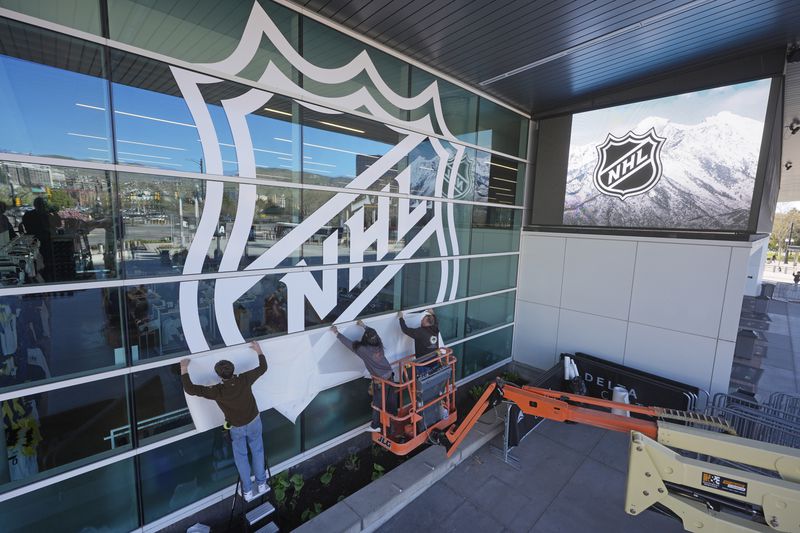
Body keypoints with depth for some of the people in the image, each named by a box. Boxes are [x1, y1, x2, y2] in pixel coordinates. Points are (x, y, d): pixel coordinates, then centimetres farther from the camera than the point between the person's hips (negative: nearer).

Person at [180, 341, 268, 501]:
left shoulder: (217, 391, -34)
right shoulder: (244, 380, -29)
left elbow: (190, 389, -28)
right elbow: (263, 368, -14)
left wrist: (184, 369, -18)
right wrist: (259, 351, -1)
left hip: (236, 427, -1)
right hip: (254, 421, 2)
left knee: (241, 457, 22)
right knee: (257, 451, 22)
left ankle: (248, 491, 35)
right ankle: (261, 484, 38)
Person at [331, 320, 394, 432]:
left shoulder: (364, 349, -21)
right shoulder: (379, 344, -5)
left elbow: (349, 343, -14)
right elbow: (372, 333, 14)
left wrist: (337, 333, -7)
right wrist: (364, 326, 24)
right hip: (390, 376, 6)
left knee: (378, 403, 11)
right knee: (391, 399, 22)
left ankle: (375, 426, 28)